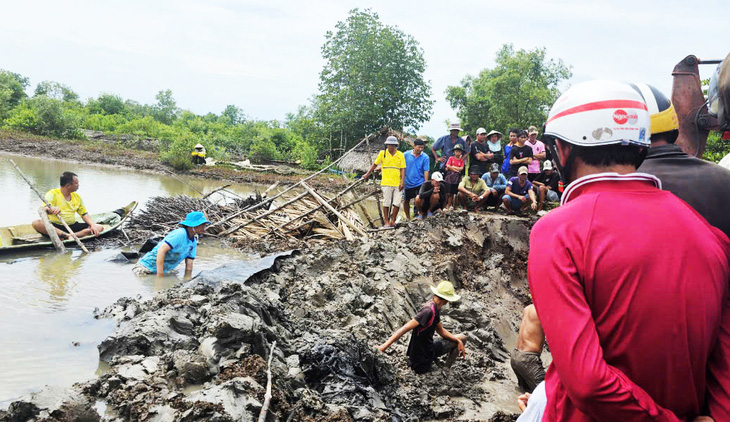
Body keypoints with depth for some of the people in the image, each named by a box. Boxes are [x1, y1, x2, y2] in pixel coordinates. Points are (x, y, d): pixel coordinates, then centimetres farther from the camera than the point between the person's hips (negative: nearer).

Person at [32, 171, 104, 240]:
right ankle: (67, 235, -46)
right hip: (55, 226, -4)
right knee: (36, 223, -34)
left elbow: (84, 214, 12)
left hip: (72, 226, 4)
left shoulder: (77, 197, 13)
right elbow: (43, 210, -19)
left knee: (100, 227, -15)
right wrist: (50, 210, -44)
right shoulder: (52, 194, -4)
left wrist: (93, 225, -8)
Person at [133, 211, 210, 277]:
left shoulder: (193, 242, 6)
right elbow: (161, 250, -28)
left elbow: (189, 265, 7)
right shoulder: (180, 234, -22)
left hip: (164, 270, 9)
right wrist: (160, 276, -30)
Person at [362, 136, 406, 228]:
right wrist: (367, 174, 12)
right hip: (386, 183, -1)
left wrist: (402, 182, -5)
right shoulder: (382, 153, 3)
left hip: (398, 184, 1)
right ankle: (386, 222, 10)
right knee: (386, 203, 0)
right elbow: (375, 164, 13)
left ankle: (392, 221, 12)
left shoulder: (400, 155, 5)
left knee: (397, 203, -1)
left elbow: (402, 169, 4)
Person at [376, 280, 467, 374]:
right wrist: (383, 347, -40)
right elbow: (405, 329, -35)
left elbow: (440, 330, 13)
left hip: (430, 348, 9)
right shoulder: (428, 311, -30)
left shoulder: (436, 308, 1)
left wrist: (458, 341, 2)